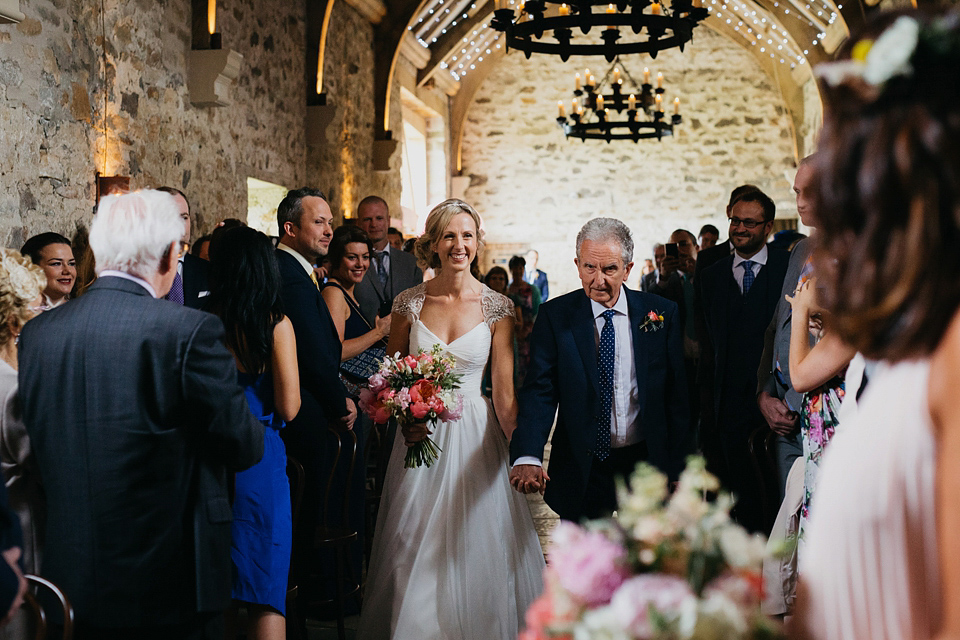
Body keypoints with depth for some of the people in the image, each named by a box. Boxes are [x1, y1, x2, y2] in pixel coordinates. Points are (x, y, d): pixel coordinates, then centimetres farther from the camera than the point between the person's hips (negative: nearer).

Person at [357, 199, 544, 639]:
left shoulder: (497, 307, -3)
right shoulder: (410, 303, 0)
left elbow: (505, 392, -4)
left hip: (476, 437, -1)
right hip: (420, 436, 1)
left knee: (475, 547, 4)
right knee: (415, 549, 6)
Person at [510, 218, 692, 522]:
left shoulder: (664, 313, -2)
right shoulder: (555, 316, -5)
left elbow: (678, 395, 0)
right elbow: (540, 390, -13)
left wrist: (680, 470, -3)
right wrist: (528, 458, -29)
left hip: (647, 463, 1)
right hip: (582, 470, -1)